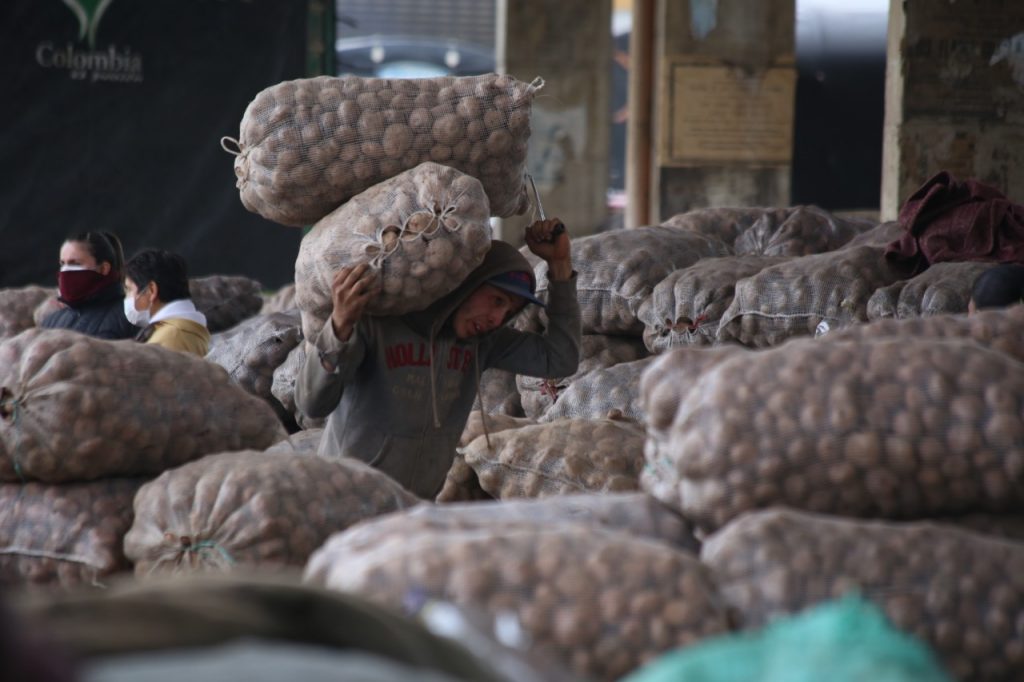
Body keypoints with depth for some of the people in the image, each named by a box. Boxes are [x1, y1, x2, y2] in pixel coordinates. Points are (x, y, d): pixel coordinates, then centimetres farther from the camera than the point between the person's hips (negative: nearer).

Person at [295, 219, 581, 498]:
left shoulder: (482, 339, 2)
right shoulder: (372, 319, -14)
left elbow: (560, 359, -2)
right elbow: (313, 402, -23)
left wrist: (560, 263, -4)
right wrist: (341, 325, -40)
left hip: (421, 504, 6)